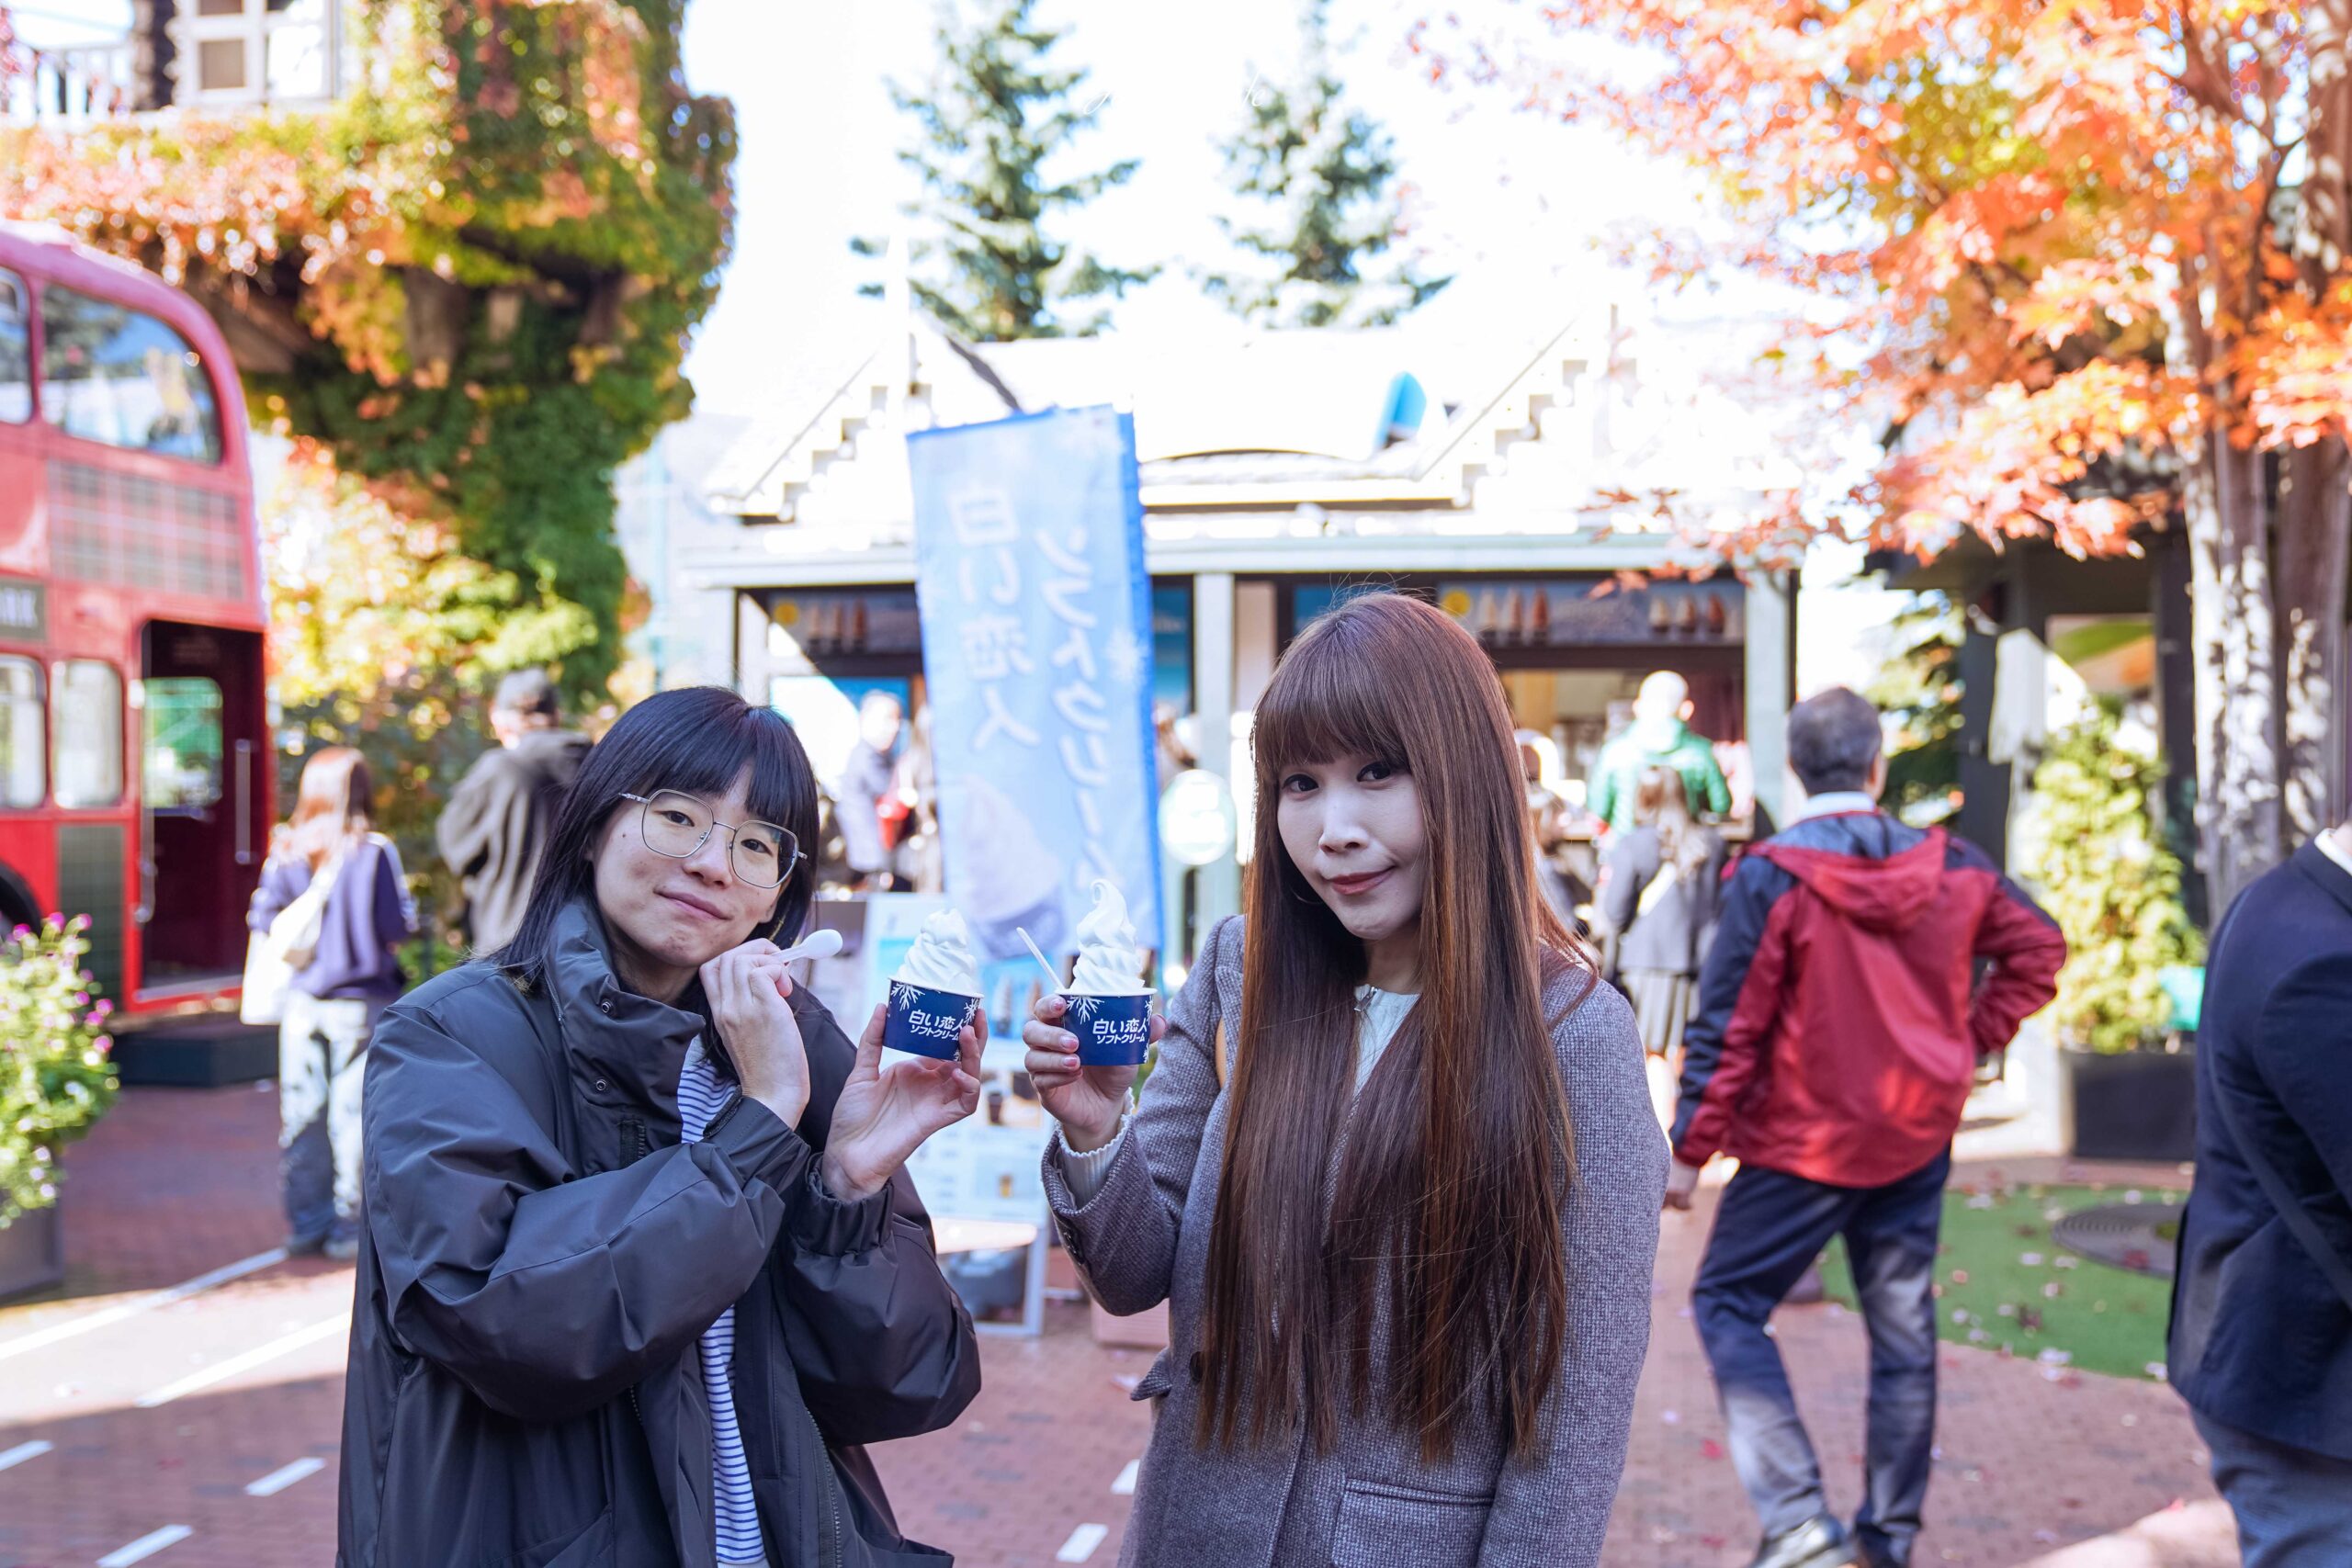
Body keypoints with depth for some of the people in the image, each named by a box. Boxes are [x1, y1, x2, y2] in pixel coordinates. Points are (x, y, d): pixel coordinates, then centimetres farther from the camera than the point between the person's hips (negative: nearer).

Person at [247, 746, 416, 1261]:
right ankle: (349, 1226, 5)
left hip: (301, 1000, 4)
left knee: (301, 1113, 10)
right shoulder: (374, 852, -10)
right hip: (360, 1000, -3)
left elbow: (262, 920, 1)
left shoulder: (286, 853, 0)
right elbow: (400, 927, -9)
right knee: (353, 1112, 3)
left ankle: (305, 1223, 16)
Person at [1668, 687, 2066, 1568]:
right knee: (1902, 1329, 15)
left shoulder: (1770, 877, -16)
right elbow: (2039, 949, 10)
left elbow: (1727, 1028, -15)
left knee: (1728, 1305, 8)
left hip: (1801, 1143, -4)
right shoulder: (1952, 867, -2)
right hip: (1917, 1139, 5)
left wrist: (1690, 1149, -8)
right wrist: (1973, 1041, 13)